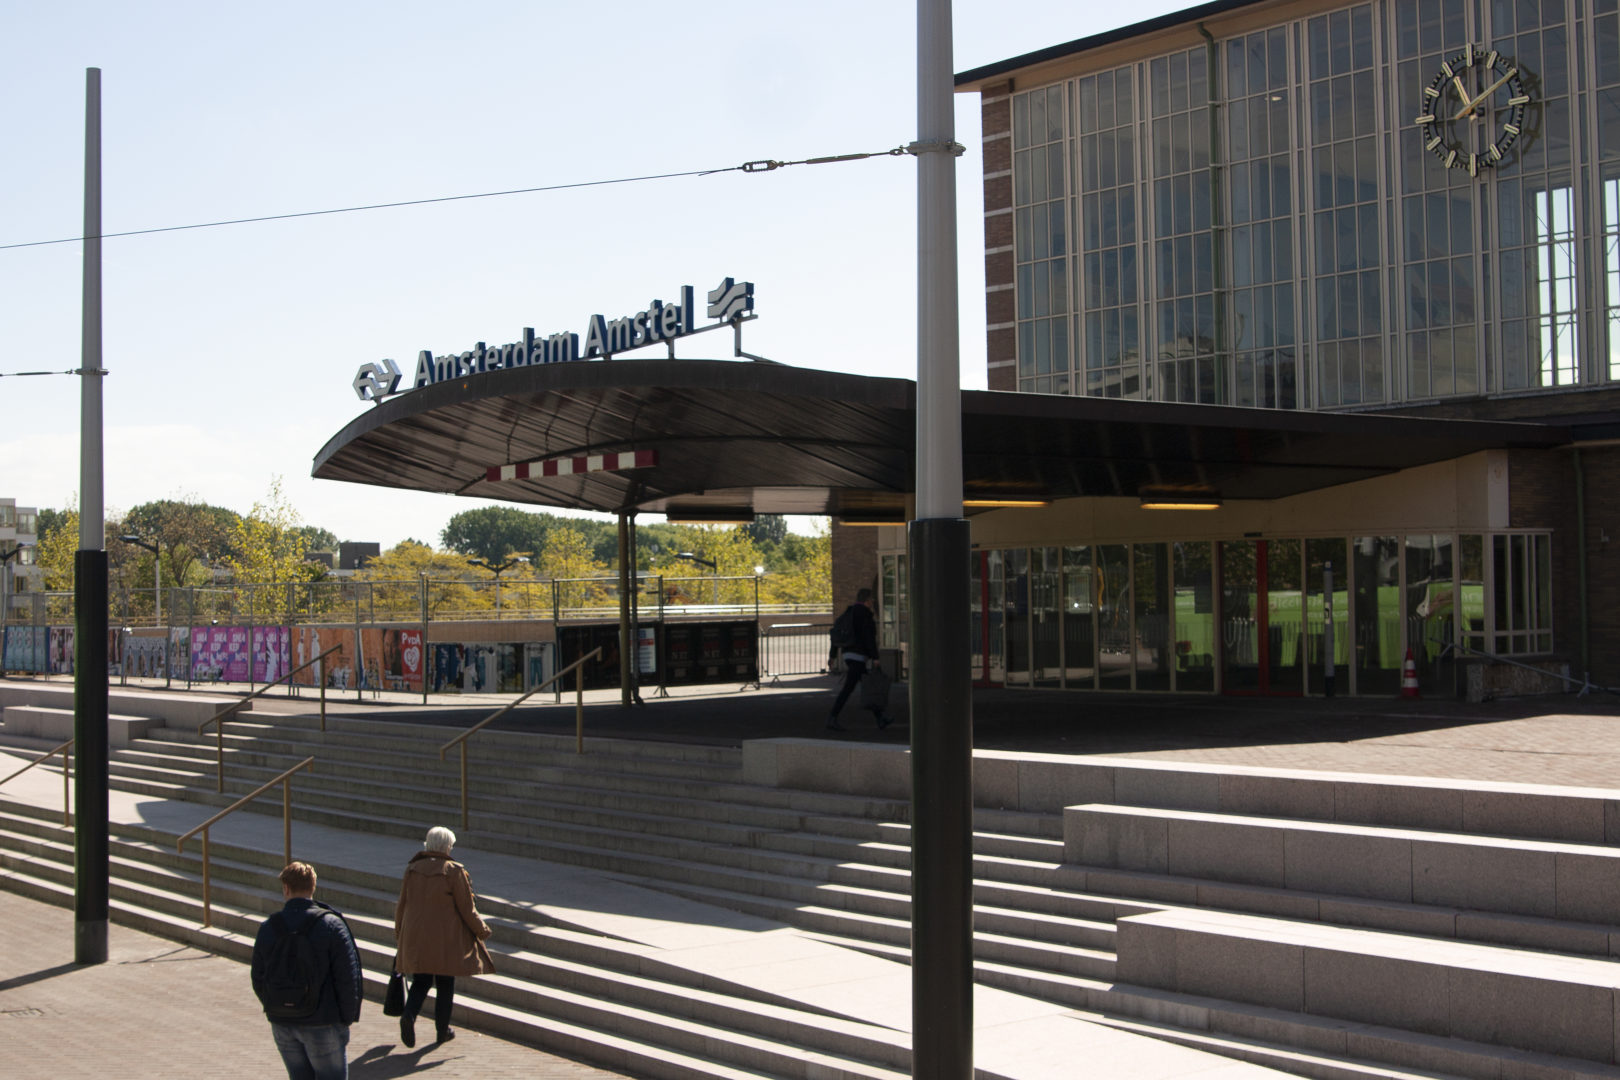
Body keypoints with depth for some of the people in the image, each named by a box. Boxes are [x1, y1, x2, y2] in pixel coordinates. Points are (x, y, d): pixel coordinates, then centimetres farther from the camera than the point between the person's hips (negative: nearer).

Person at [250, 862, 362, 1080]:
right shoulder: (331, 925, -11)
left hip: (282, 1026, 4)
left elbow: (258, 980, 7)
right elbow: (348, 978, -12)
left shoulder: (267, 928, 2)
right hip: (322, 1025, -4)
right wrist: (347, 1019, -2)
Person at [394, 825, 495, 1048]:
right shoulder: (454, 871, -13)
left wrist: (399, 933, 21)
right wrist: (482, 930, 7)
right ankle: (443, 1031, 16)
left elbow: (401, 904, 7)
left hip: (416, 937, 3)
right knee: (445, 984, 10)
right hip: (446, 939, -3)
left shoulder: (412, 869, 0)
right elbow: (466, 908, -9)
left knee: (421, 981, 14)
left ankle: (409, 1015, -11)